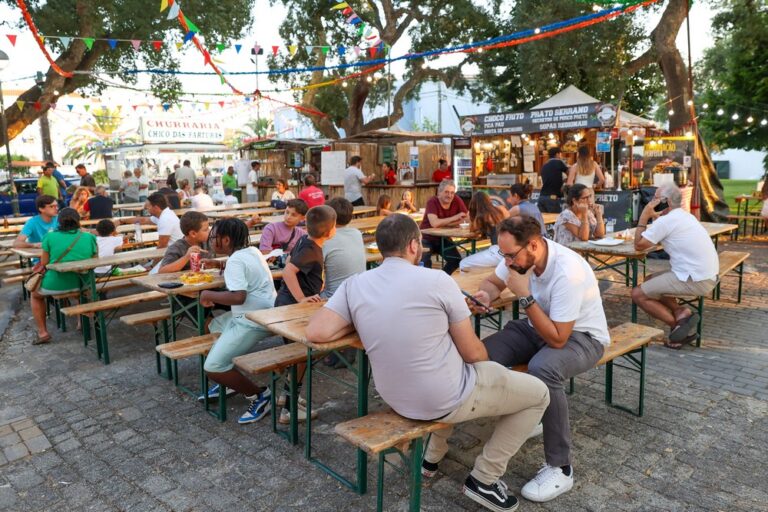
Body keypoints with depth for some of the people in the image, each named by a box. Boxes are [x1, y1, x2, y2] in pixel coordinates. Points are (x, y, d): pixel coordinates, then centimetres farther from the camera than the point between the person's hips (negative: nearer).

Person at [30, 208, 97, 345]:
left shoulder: (50, 237, -6)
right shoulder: (89, 237, -4)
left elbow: (44, 263, -1)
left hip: (55, 285, -2)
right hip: (81, 284, 2)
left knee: (35, 294, 33)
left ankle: (43, 332, 27)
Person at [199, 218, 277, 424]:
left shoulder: (236, 260, -17)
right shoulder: (251, 251, 11)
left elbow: (238, 297, -29)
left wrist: (208, 294, -14)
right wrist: (219, 264, 23)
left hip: (253, 322, -11)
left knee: (212, 367, -11)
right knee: (214, 325, 30)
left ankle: (259, 395, 0)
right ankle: (227, 381, 34)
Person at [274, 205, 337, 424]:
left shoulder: (304, 240, 3)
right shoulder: (312, 251, -23)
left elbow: (290, 261, 17)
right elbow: (288, 271, -32)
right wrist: (301, 298, -28)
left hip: (286, 303, 9)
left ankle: (288, 393, 37)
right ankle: (289, 409, 7)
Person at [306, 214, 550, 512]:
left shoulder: (354, 284, -6)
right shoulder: (437, 280, -17)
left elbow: (316, 333, -13)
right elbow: (473, 353, -10)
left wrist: (360, 322, 1)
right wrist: (484, 359, 14)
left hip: (396, 399, 6)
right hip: (448, 399, -6)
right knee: (539, 394, 15)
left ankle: (432, 456, 35)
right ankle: (484, 480, 16)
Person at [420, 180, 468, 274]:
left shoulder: (457, 200, -9)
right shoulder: (432, 202, -22)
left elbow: (467, 218, -11)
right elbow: (434, 223, -35)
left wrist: (444, 223, -21)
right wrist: (455, 217, -26)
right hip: (427, 238, -4)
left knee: (457, 260, -9)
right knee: (425, 261, -25)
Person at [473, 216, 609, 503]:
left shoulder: (568, 272, -33)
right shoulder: (519, 255, -13)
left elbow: (557, 339, -31)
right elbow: (494, 282, 7)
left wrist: (525, 296, -33)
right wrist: (486, 296, -17)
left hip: (581, 336, -6)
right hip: (541, 325, 7)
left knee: (542, 369, -38)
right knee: (483, 354, -18)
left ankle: (560, 469, -21)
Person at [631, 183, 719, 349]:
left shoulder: (666, 220, -15)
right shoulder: (684, 216, 14)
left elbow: (639, 245, -9)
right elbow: (661, 236, 20)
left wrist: (644, 216, -5)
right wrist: (654, 217, 14)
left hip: (695, 280, -10)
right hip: (708, 275, 10)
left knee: (638, 294, -5)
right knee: (651, 281, 22)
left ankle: (677, 324, -1)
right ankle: (681, 312, 5)